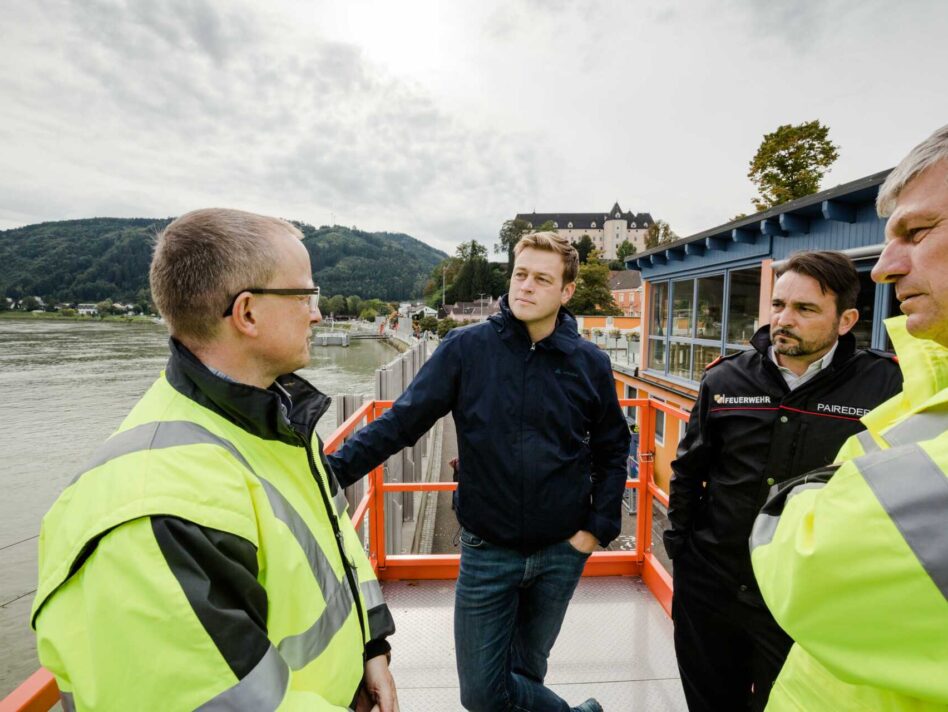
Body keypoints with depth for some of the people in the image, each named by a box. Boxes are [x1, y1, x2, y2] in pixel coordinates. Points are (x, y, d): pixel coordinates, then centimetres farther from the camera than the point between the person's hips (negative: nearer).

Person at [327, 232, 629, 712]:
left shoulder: (590, 364, -5)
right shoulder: (467, 348, -11)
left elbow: (611, 451, 6)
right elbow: (401, 422, -11)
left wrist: (598, 527, 0)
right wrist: (330, 472, -20)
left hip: (561, 552, 2)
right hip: (486, 552, -1)